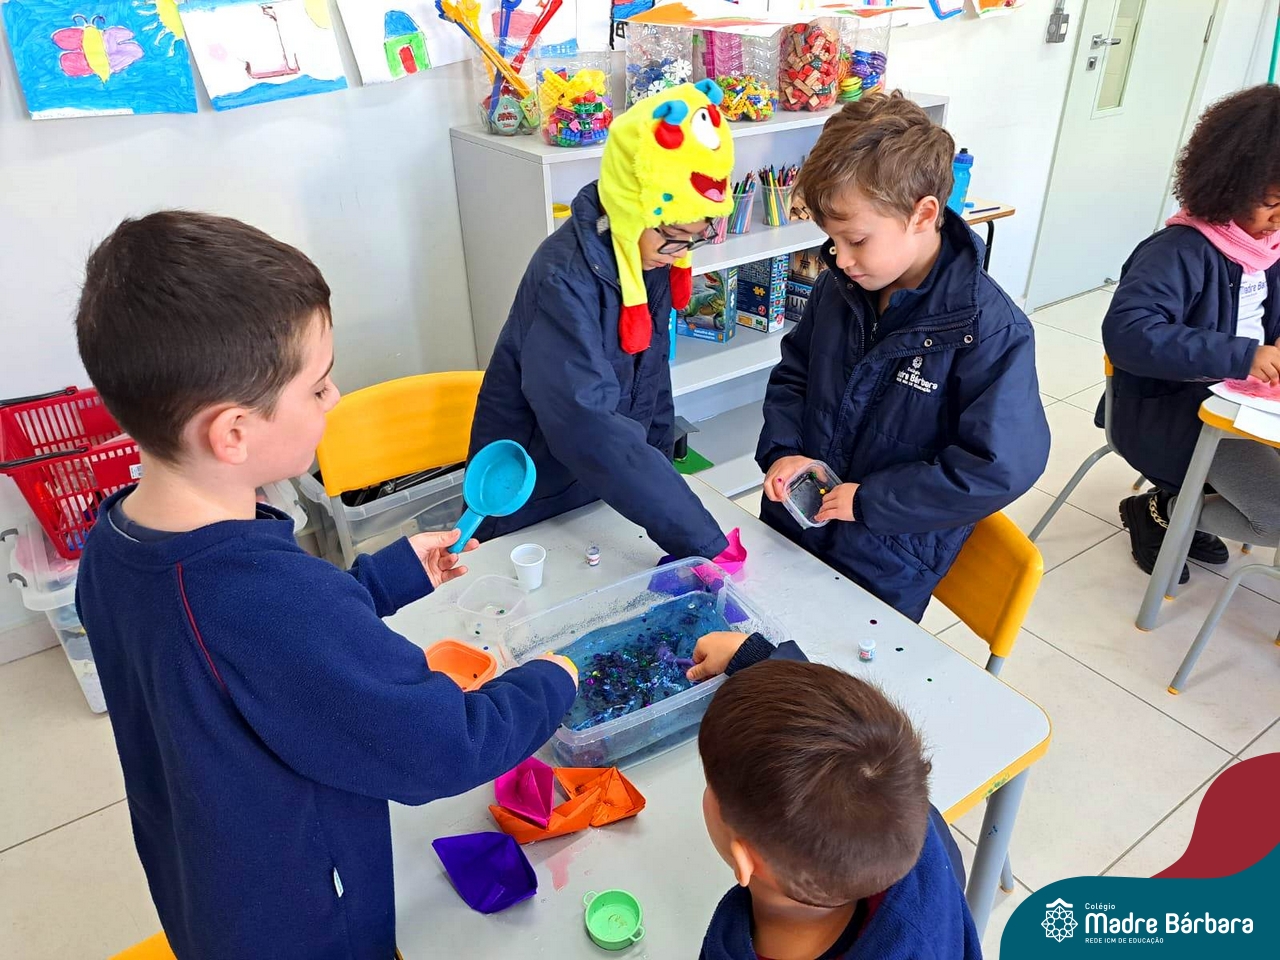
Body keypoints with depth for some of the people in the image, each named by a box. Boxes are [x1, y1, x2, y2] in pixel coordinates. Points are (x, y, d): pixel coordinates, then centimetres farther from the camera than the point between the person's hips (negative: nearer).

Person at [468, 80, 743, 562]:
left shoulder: (652, 252, -7)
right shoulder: (564, 279, -30)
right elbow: (592, 433, -39)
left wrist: (658, 474, 5)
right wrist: (705, 544, -38)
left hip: (612, 494, 6)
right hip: (534, 511, -6)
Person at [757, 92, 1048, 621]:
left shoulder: (990, 329, -23)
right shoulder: (840, 287, -4)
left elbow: (1002, 467, -25)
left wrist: (869, 500, -23)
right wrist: (783, 449, -8)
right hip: (790, 529, 6)